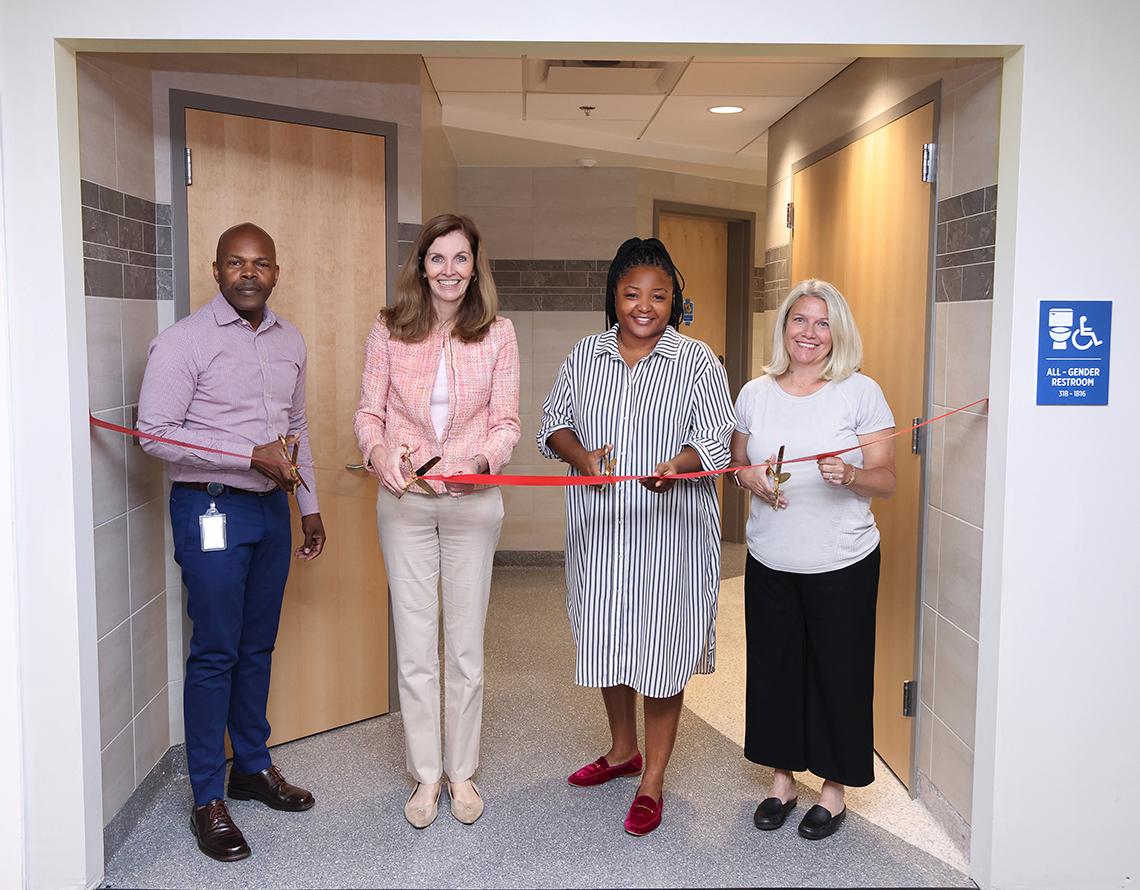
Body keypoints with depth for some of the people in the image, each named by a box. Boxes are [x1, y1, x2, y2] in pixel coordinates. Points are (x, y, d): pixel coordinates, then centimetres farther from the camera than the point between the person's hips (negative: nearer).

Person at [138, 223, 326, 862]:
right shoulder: (185, 341, -10)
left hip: (271, 507, 6)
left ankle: (254, 766, 31)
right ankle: (208, 800, 11)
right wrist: (252, 456, -19)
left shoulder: (289, 341, 10)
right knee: (215, 653, -2)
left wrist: (309, 504, 17)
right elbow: (156, 432, -15)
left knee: (258, 646, 15)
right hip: (211, 508, -6)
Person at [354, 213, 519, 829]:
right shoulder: (388, 331, -1)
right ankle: (426, 775, 23)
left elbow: (506, 424, -1)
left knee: (465, 645, 9)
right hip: (404, 501, 0)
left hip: (472, 501, 0)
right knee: (414, 646, 7)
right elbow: (369, 413, 2)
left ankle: (462, 772, 25)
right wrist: (380, 450, -20)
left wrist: (477, 461, -21)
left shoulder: (497, 333, -1)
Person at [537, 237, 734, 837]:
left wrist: (677, 465, -29)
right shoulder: (584, 356, 7)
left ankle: (652, 781, 17)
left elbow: (714, 443, -7)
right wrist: (581, 456, -12)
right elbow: (554, 423, 10)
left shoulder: (697, 362, -3)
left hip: (670, 533, -4)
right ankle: (622, 749, 38)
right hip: (599, 529, 4)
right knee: (604, 638, 15)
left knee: (662, 650, 2)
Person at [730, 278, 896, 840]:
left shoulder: (861, 392, -5)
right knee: (774, 666, 11)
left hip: (842, 564, -3)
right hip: (770, 562, 3)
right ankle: (782, 777, 30)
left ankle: (834, 787, 25)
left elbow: (886, 481, -4)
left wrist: (849, 475, -25)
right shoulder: (755, 393, 5)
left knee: (837, 670, 6)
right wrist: (749, 477, -6)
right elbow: (735, 462, 16)